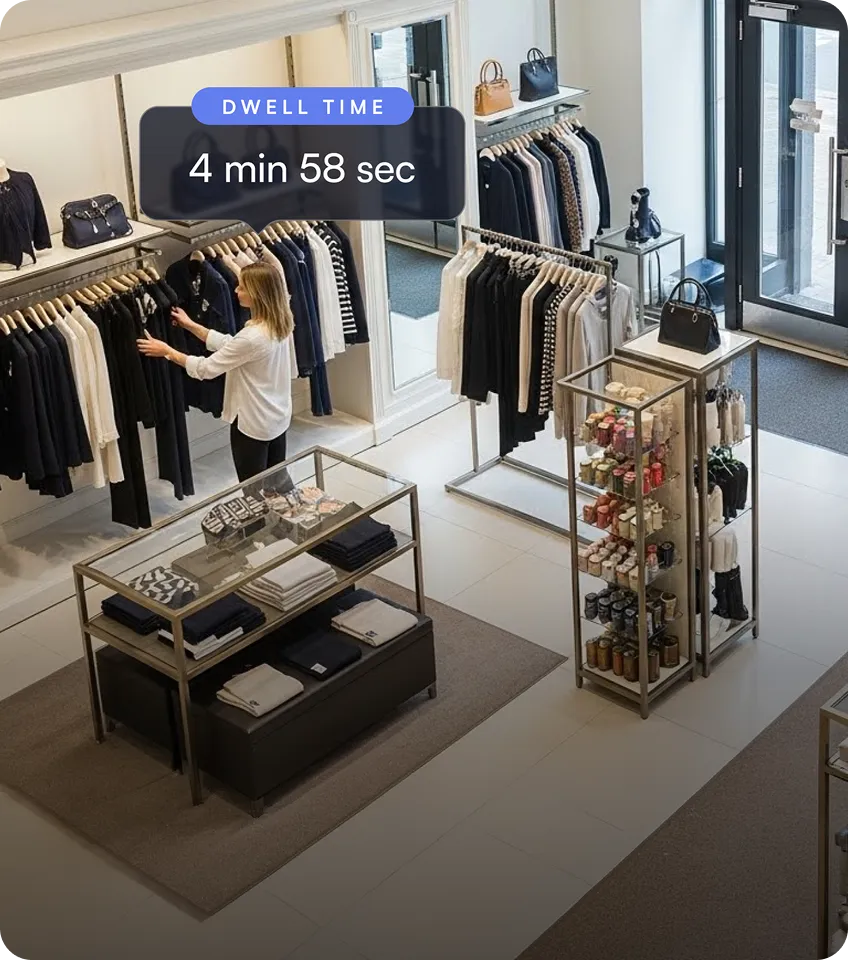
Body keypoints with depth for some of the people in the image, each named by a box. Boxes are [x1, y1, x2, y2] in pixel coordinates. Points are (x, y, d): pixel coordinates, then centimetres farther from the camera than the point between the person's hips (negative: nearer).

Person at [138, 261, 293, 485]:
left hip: (253, 424, -9)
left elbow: (207, 368, -20)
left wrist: (167, 351, -9)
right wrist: (191, 325, 11)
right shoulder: (279, 324, -2)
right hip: (278, 418, 9)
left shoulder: (253, 337, -29)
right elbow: (230, 345, 8)